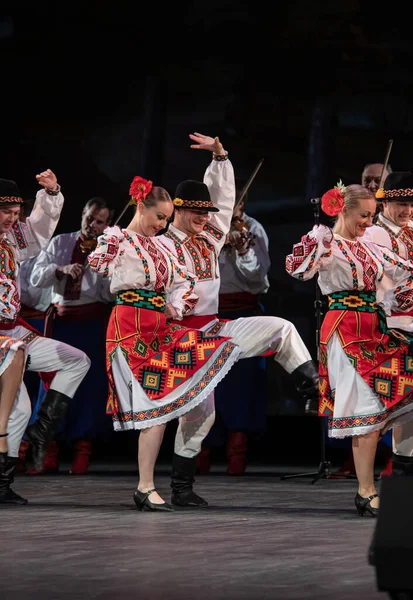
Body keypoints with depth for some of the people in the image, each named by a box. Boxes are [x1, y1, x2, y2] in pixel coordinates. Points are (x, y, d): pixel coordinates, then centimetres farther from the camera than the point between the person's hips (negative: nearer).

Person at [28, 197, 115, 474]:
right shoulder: (60, 243, 9)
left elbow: (110, 295, -10)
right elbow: (36, 278, -2)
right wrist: (61, 269, -19)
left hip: (93, 324, -2)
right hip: (61, 321, 2)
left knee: (89, 385, -2)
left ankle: (83, 452, 5)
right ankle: (49, 455, 5)